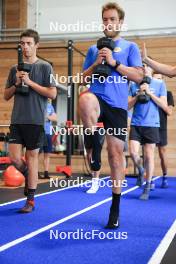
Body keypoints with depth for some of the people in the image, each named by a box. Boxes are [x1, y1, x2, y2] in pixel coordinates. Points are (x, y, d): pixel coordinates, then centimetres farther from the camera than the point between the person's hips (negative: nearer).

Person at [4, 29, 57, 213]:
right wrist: (17, 84, -4)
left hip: (35, 120, -4)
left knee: (32, 157, 1)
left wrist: (30, 82, -12)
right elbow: (6, 96, 14)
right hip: (17, 120, 4)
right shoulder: (15, 69, 12)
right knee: (14, 158, -1)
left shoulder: (45, 67, 0)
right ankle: (28, 176, 32)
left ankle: (30, 200, 11)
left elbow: (52, 94, -7)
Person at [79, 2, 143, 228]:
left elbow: (138, 76, 0)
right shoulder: (93, 49, 19)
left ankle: (115, 206, 12)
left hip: (118, 105, -1)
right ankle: (95, 146, -16)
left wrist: (114, 63, -7)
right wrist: (96, 63, 0)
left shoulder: (129, 47, 11)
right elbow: (84, 78, 17)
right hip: (97, 98, 1)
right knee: (85, 100, -39)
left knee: (116, 152, -1)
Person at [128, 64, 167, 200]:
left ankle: (147, 188, 12)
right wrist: (138, 94, -8)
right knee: (133, 152, -8)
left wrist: (149, 93, -9)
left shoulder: (160, 84, 4)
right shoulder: (134, 85, 9)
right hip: (136, 124, 2)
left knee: (149, 156, 1)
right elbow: (128, 106, 6)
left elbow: (164, 106, -2)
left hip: (152, 125, -2)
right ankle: (141, 171, 26)